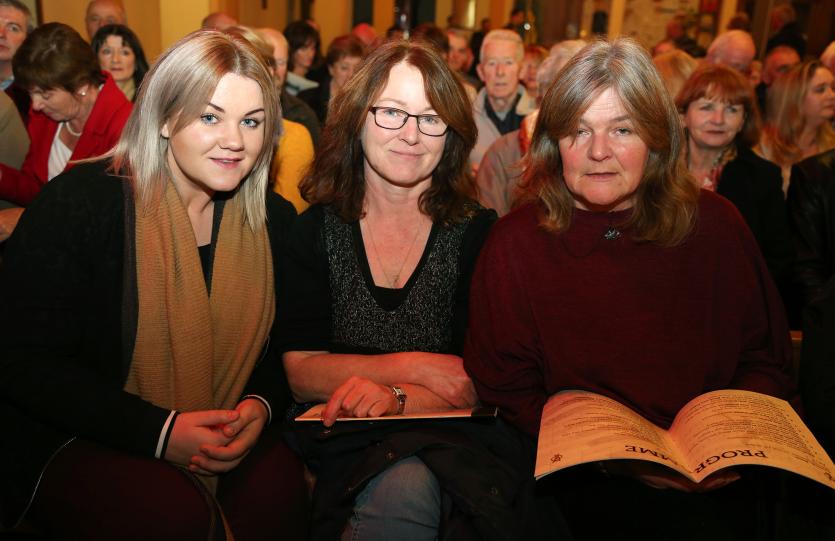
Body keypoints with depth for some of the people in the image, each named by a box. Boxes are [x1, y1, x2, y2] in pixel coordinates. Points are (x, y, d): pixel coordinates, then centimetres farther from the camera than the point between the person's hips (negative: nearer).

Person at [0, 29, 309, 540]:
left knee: (279, 492, -25)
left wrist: (260, 404, -14)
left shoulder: (274, 220, 0)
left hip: (223, 436, 3)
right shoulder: (78, 204, -14)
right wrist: (159, 431, -22)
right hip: (78, 441, -3)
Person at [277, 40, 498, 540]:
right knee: (405, 485, -31)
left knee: (408, 490, -33)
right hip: (339, 441, 1)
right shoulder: (315, 231, 1)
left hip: (442, 439, 0)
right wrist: (414, 367, -13)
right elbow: (301, 374, -4)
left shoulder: (479, 232, -1)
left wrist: (394, 397, -22)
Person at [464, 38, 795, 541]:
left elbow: (767, 362, 10)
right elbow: (506, 390, -3)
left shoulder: (716, 226, 2)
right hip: (583, 479, -3)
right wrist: (611, 456, -16)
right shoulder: (516, 243, -4)